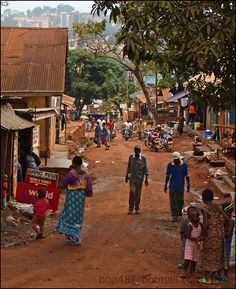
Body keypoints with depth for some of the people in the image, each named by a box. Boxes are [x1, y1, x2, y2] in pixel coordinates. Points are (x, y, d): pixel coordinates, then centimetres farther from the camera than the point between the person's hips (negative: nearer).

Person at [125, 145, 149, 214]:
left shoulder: (143, 158, -6)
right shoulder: (131, 157, 0)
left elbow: (145, 169, -2)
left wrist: (146, 179, -6)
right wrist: (126, 176, 13)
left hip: (139, 178, -1)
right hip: (132, 178, 1)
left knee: (138, 193, 6)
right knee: (132, 191, -13)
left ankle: (137, 208, 19)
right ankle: (130, 207, -2)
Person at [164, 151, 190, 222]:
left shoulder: (184, 165, -5)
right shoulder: (170, 165, -4)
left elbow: (186, 175, 3)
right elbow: (167, 176, 3)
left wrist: (188, 184, 3)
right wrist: (165, 185, 4)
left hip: (181, 186, 1)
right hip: (172, 186, -1)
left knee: (180, 200, 11)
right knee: (173, 201, -4)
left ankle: (179, 210, 40)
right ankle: (175, 216, 0)